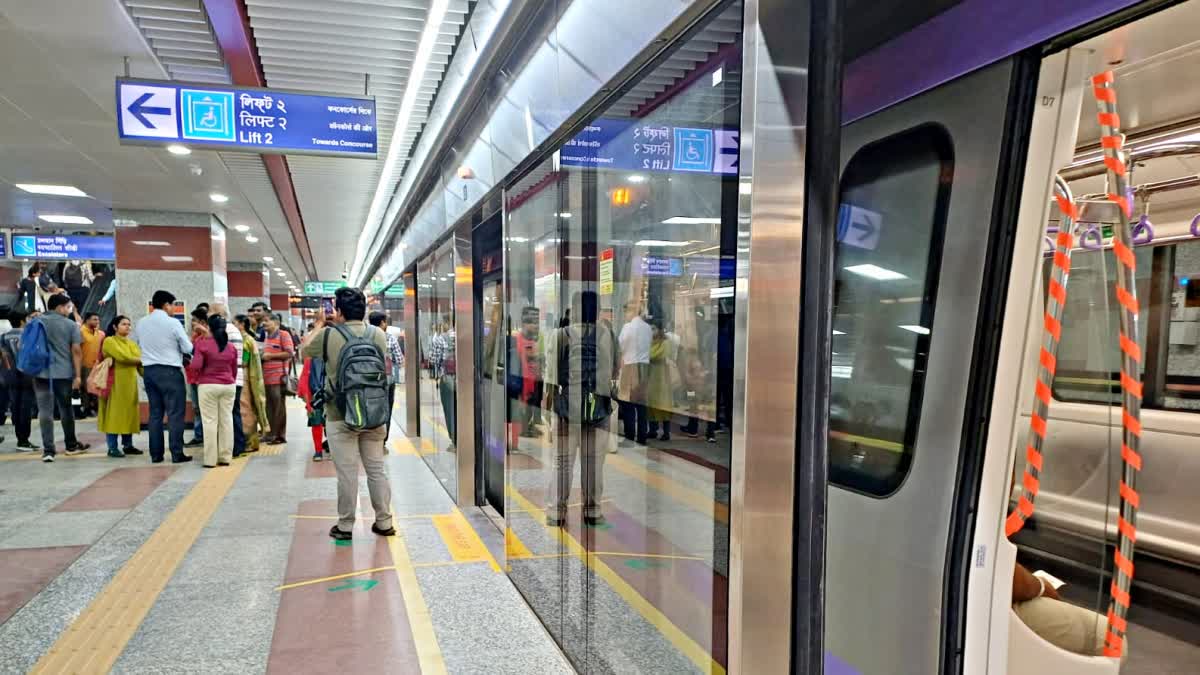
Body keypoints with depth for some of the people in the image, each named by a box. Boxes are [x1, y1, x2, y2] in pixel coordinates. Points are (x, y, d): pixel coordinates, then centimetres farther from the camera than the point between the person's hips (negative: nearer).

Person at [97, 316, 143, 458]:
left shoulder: (132, 344, 16)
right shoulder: (109, 341, -4)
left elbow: (140, 364, 9)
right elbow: (122, 356, -19)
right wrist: (141, 360, -7)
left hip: (130, 383, 7)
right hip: (115, 383, -6)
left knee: (129, 413, 9)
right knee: (114, 413, -4)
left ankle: (128, 445, 16)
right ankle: (112, 448, 1)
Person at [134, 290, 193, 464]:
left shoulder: (141, 323, 6)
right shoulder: (173, 323, -11)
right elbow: (188, 348, -7)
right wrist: (174, 348, 14)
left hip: (149, 370, 6)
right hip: (170, 371, -6)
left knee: (155, 413, 10)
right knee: (175, 413, -2)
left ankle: (156, 454, 12)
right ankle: (177, 454, -3)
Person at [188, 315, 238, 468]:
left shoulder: (202, 343, -6)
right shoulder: (231, 346, 5)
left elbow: (195, 366, -13)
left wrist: (197, 379, 6)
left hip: (208, 386, -3)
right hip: (228, 386, 3)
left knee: (210, 421, 1)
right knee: (226, 420, 7)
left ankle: (210, 459, 3)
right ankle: (225, 457, 11)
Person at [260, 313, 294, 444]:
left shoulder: (283, 335, -4)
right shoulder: (266, 336, 20)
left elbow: (290, 353, -12)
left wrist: (271, 355, -11)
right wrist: (262, 356, 12)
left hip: (279, 376, -8)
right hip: (267, 377, 8)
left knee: (279, 406, -4)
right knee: (270, 406, 10)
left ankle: (280, 435, 1)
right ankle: (273, 433, 17)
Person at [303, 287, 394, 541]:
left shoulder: (328, 335, -10)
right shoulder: (378, 334, 0)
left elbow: (305, 350, 10)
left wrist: (319, 324, 22)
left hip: (341, 417, -3)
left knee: (347, 472, 4)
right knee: (376, 468, 12)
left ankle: (345, 526, 15)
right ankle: (384, 522, 19)